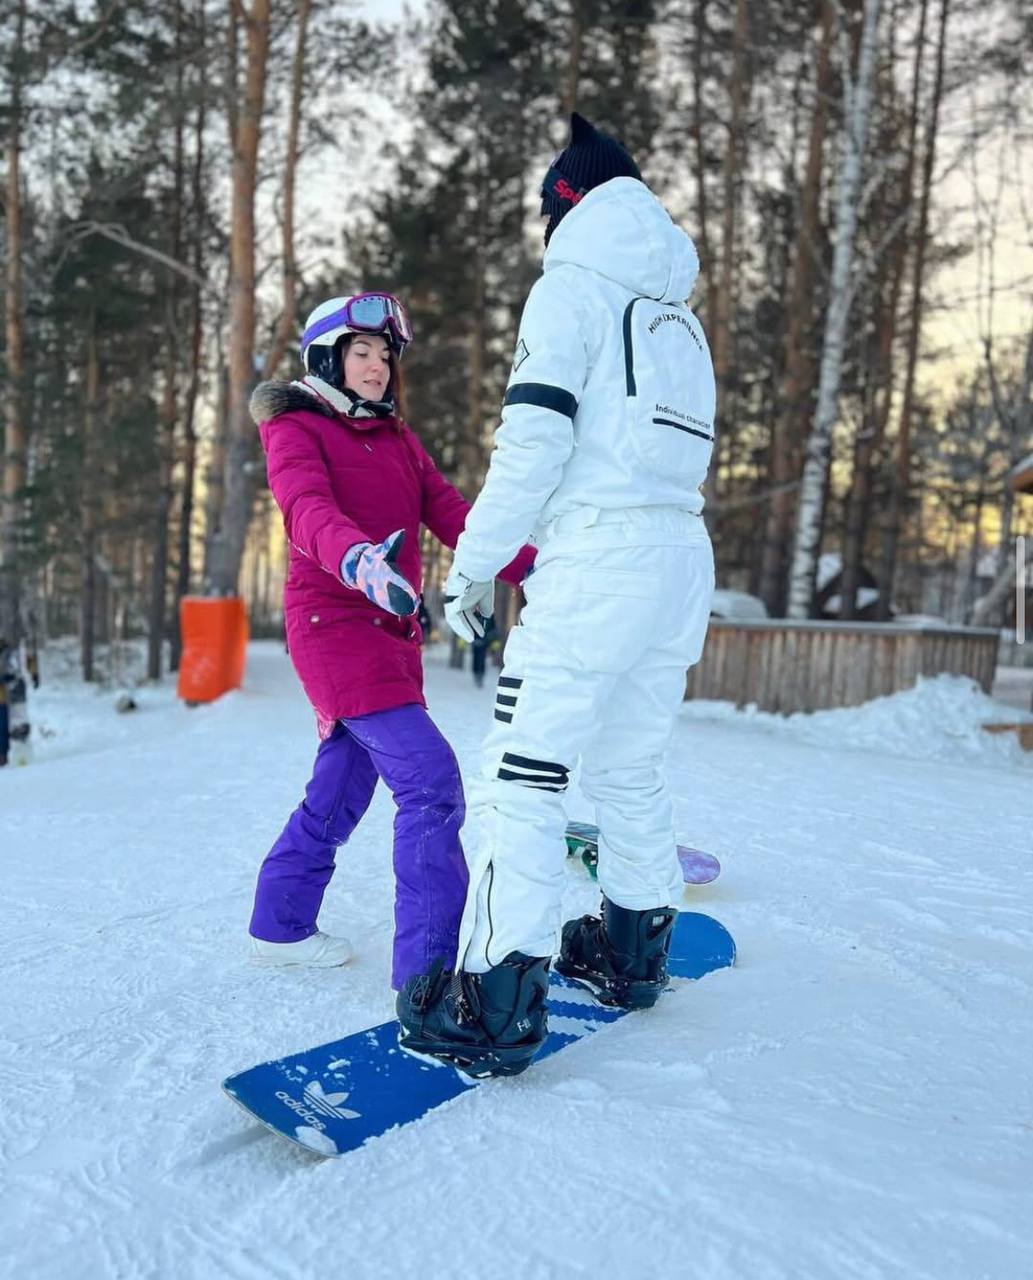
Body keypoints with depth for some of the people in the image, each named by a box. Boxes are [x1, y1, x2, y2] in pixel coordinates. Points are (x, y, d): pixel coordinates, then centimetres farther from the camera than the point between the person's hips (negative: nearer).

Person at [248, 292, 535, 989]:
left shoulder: (398, 439, 18)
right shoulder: (295, 428, -1)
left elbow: (452, 513, 6)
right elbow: (309, 511, -21)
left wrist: (526, 567, -9)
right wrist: (357, 559, -43)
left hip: (393, 631, 8)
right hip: (334, 623, -7)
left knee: (343, 786, 16)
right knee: (431, 780, -18)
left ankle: (281, 927, 34)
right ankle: (430, 969, -12)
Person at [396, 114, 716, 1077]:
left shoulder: (572, 285, 0)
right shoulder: (679, 316, 24)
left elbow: (535, 439, -13)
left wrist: (473, 566, -9)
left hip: (597, 559, -8)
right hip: (683, 558, 9)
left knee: (521, 774, -7)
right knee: (630, 767, 17)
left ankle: (496, 1003, -6)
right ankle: (632, 948, 30)